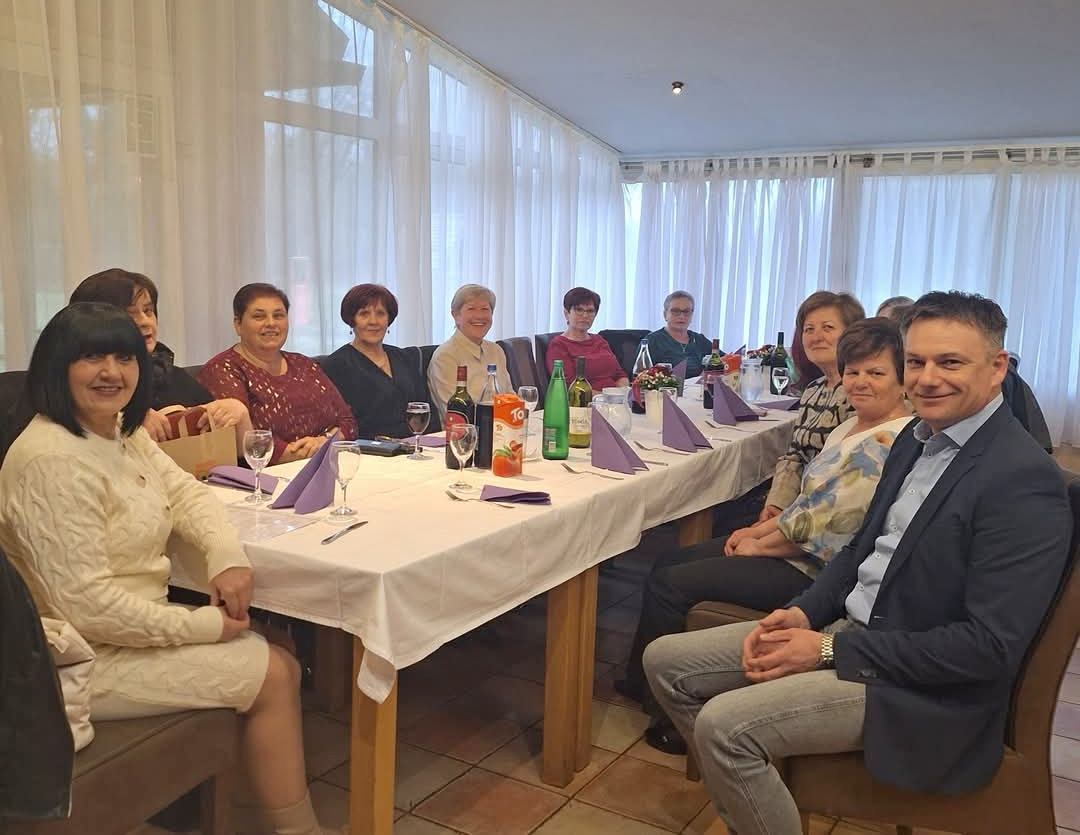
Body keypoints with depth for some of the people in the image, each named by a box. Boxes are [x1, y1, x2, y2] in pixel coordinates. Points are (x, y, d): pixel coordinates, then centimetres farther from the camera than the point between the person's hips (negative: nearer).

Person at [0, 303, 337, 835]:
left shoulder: (122, 432, 5)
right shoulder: (52, 460, -25)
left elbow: (185, 492, 9)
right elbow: (85, 604, -28)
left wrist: (226, 555, -13)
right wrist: (201, 625, -20)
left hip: (130, 627, 9)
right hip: (87, 659, -9)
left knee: (281, 665, 4)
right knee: (272, 676, -9)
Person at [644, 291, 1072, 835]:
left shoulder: (1023, 482, -20)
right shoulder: (918, 438, 7)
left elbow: (990, 646, -23)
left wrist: (830, 651, -19)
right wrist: (803, 612, -2)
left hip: (925, 685, -8)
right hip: (849, 625, 9)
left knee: (724, 724, -24)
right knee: (666, 662, 3)